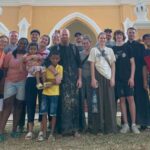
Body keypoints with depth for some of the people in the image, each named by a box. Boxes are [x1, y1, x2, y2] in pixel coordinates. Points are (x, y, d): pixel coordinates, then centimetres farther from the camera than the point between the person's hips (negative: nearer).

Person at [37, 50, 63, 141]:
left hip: (55, 93, -1)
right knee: (44, 113, 4)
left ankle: (52, 133, 14)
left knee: (53, 114, 3)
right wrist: (53, 80, -14)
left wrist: (50, 82, -18)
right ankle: (43, 132, 14)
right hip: (45, 92, 2)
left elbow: (59, 81, -8)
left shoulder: (60, 67, -1)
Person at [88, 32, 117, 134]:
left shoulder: (110, 50, 11)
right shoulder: (94, 50, 6)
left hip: (108, 77, 2)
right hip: (98, 77, -2)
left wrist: (113, 78, -2)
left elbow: (113, 65, 8)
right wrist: (93, 79, -7)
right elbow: (92, 65, 0)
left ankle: (111, 126, 10)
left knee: (110, 101, 1)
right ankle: (100, 126, 9)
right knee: (99, 101, 0)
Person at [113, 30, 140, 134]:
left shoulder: (127, 47, 5)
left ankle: (134, 124, 2)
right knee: (122, 100, 3)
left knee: (131, 99, -4)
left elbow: (132, 63, 2)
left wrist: (132, 77, -8)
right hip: (118, 79, 2)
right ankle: (125, 124, 9)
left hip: (128, 78, -1)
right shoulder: (112, 49, 8)